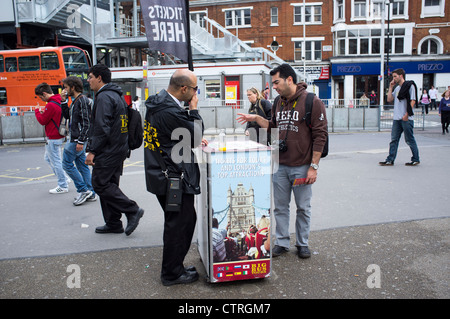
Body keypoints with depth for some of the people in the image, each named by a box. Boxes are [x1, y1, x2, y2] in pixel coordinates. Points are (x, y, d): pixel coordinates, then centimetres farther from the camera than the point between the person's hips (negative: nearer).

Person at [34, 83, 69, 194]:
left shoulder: (51, 105, -21)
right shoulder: (59, 101, 10)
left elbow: (42, 121, -15)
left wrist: (37, 111, 1)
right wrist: (44, 113, 8)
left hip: (53, 139, -10)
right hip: (58, 136, 10)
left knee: (56, 161, -1)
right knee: (48, 158, 22)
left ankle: (63, 186, 7)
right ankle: (63, 180, 23)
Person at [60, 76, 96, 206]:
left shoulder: (82, 100, -15)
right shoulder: (75, 101, 15)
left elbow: (86, 123, -21)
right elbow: (67, 115, 24)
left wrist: (80, 141, -23)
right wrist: (63, 101, 12)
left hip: (77, 140, -10)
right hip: (75, 139, 10)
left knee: (67, 164, -3)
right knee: (82, 165, 11)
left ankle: (84, 190, 1)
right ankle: (91, 193, 16)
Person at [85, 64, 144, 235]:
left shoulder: (104, 97, -15)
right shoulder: (118, 95, 17)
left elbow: (102, 128, -23)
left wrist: (92, 151, -19)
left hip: (107, 151, -10)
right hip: (119, 149, 10)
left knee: (100, 184, -3)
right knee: (109, 185, 14)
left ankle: (132, 210, -4)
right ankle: (113, 223, 20)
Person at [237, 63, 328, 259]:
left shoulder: (312, 102, -11)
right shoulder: (278, 103, 9)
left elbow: (320, 136, -12)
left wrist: (314, 166, -13)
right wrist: (256, 118, 4)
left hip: (301, 167, -5)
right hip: (280, 166, 5)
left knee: (303, 208, 10)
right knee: (280, 207, 12)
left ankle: (302, 243, 26)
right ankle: (282, 243, 26)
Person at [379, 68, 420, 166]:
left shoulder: (410, 86, -5)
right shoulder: (397, 88, 16)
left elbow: (413, 101, -10)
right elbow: (389, 99, 11)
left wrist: (407, 114, -15)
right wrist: (390, 87, 9)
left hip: (407, 118, -7)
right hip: (397, 118, 7)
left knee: (410, 140, 1)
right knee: (394, 140, 4)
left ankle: (416, 159, 14)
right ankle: (390, 160, 7)